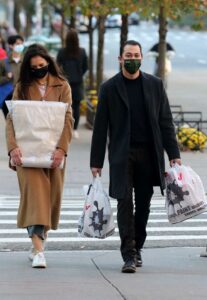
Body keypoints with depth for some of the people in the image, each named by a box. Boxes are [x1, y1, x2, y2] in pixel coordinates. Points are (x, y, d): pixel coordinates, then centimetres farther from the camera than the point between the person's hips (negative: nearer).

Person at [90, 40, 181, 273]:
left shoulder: (154, 85, 8)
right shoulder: (109, 88, 3)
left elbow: (165, 121, 9)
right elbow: (100, 127, 3)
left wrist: (173, 154, 2)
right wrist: (96, 161, 0)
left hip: (148, 154, 2)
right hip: (122, 155, -2)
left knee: (143, 204, 7)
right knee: (125, 203, -10)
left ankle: (137, 248, 21)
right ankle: (129, 255, -12)